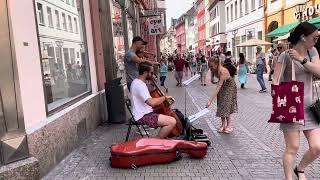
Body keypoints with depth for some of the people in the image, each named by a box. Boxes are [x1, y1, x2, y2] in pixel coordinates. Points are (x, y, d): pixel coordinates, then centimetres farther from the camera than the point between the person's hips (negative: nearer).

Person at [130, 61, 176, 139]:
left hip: (145, 112, 11)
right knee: (172, 121, -22)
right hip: (143, 116, -11)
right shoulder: (139, 85, -22)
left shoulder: (137, 82, 11)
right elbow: (151, 102, -33)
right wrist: (164, 97, -17)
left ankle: (164, 137, 24)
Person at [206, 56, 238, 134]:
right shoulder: (215, 70, -17)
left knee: (226, 105, -11)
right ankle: (223, 124, 10)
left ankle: (229, 125, 2)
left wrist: (210, 100, -45)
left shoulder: (223, 72, -37)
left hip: (229, 86, -7)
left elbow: (218, 88, -42)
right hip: (222, 86, 7)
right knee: (221, 105, 3)